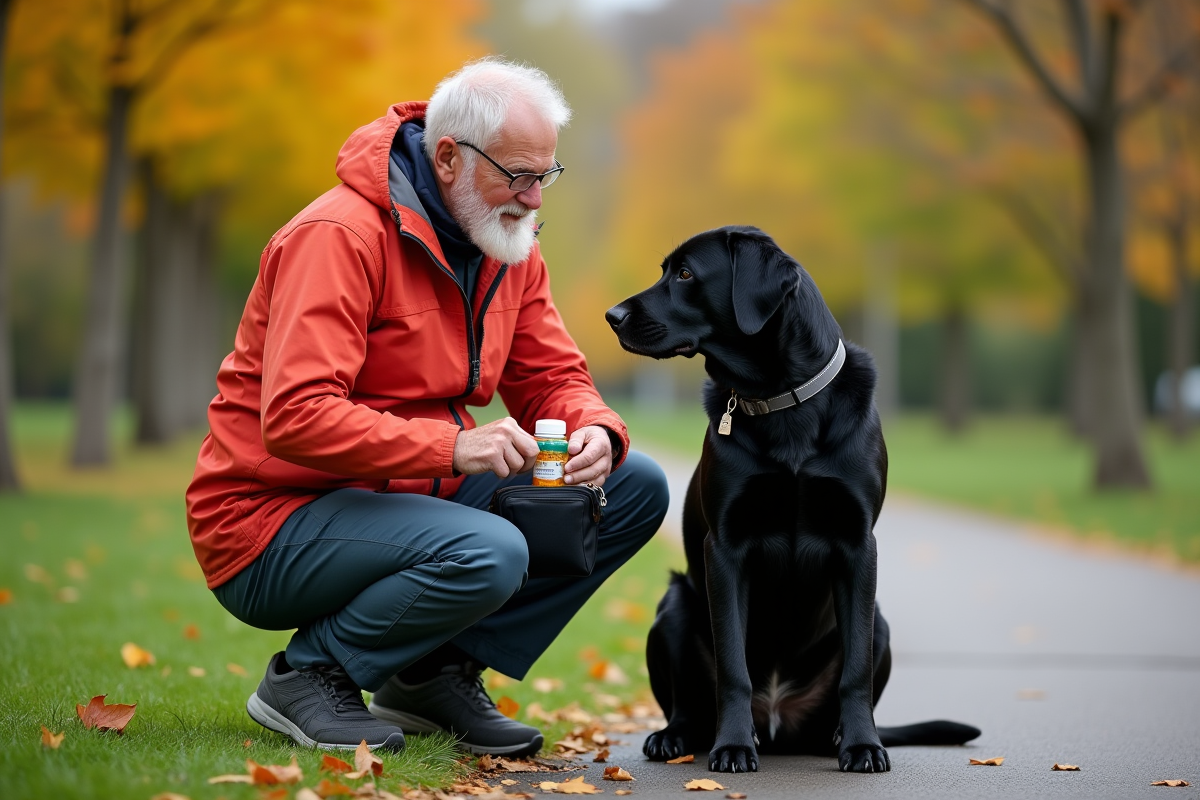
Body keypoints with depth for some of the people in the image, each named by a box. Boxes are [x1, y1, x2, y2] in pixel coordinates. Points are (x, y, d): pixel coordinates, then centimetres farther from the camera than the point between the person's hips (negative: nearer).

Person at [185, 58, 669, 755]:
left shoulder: (510, 244, 6)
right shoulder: (339, 235, -20)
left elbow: (553, 377, 8)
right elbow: (295, 417, -29)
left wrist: (596, 433, -15)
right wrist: (452, 446, -36)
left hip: (413, 497, 9)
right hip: (276, 518, -8)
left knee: (637, 487, -2)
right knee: (488, 555, -35)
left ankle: (437, 672, 3)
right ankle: (309, 674, -8)